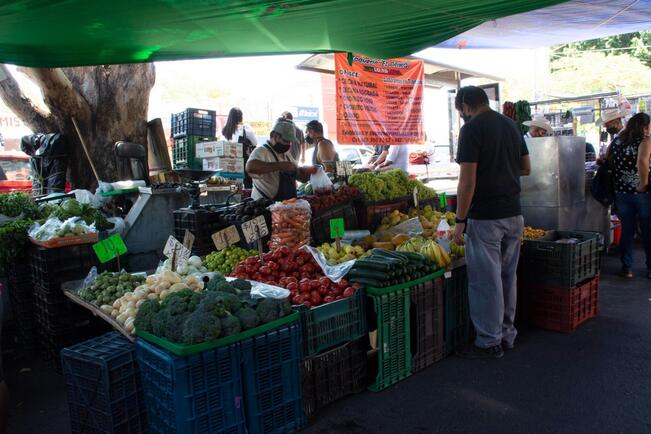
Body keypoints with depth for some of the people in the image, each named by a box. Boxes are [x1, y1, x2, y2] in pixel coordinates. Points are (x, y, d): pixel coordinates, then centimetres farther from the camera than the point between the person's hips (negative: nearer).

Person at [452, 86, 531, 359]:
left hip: (485, 217, -8)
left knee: (486, 280, 2)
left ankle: (489, 342, 12)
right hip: (514, 214, 8)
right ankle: (507, 333, 28)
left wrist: (460, 221, -13)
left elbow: (468, 180, -17)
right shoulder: (511, 125, 12)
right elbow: (526, 168, 17)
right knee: (507, 275, 16)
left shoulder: (472, 129, -11)